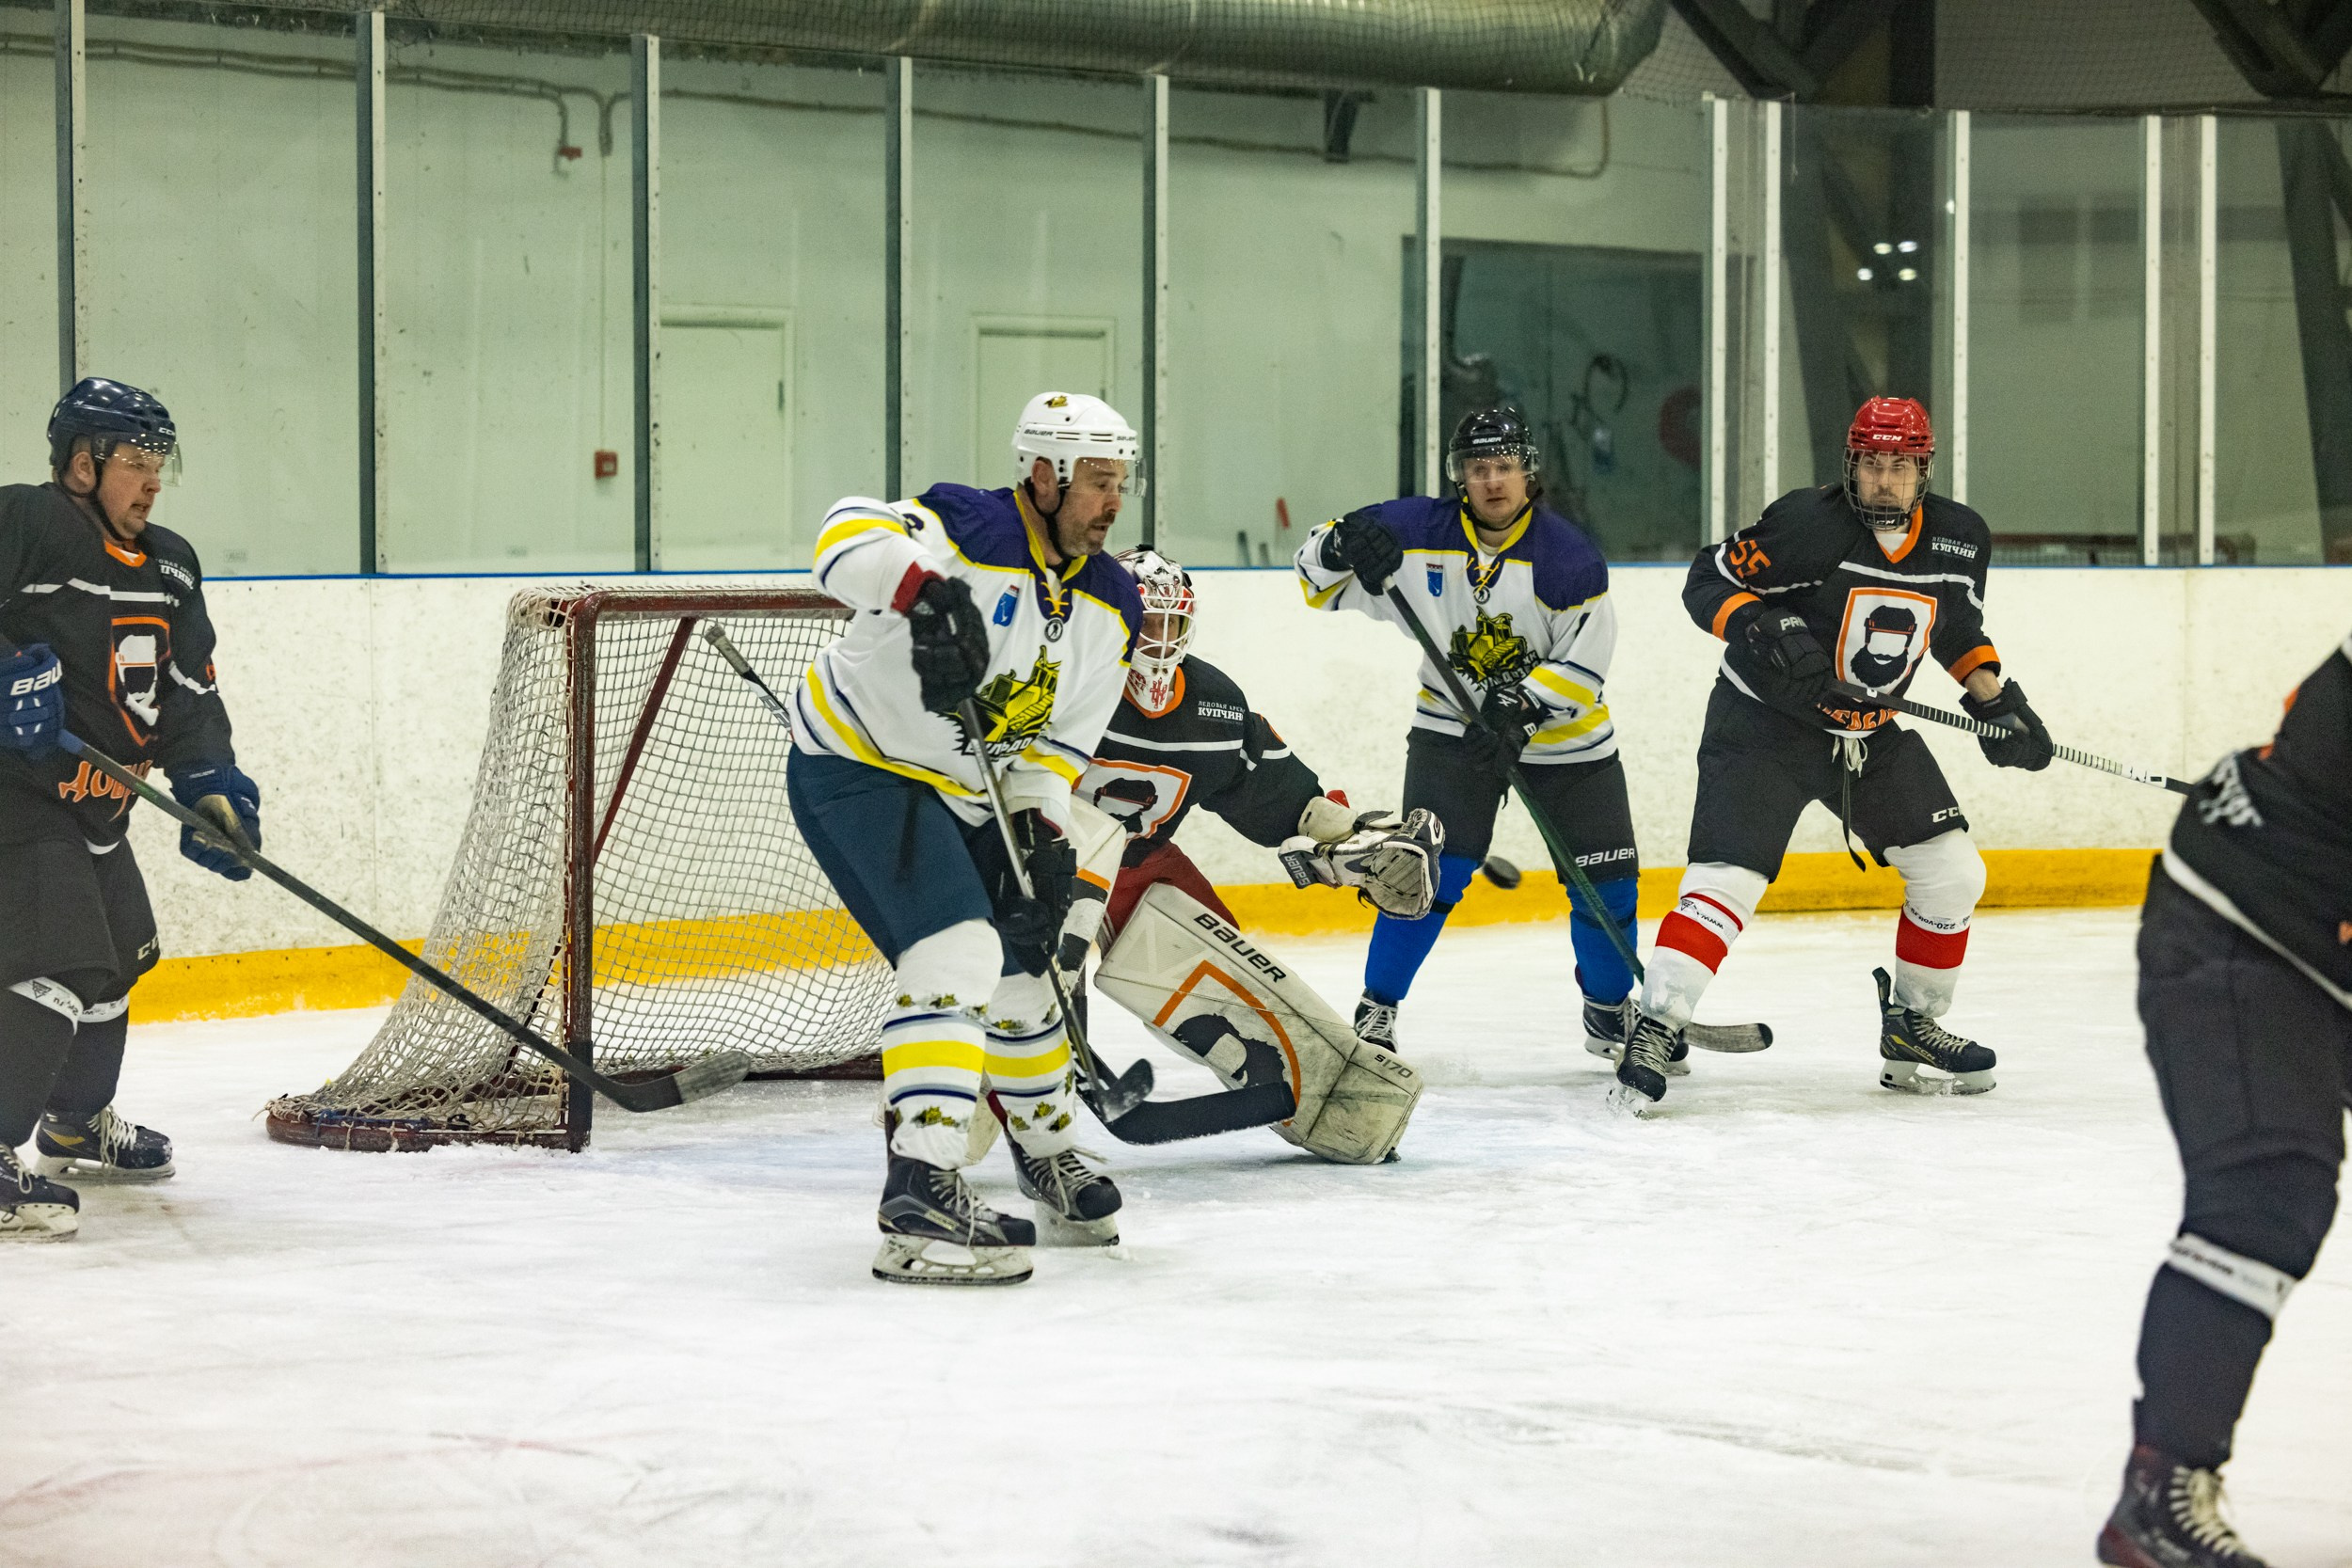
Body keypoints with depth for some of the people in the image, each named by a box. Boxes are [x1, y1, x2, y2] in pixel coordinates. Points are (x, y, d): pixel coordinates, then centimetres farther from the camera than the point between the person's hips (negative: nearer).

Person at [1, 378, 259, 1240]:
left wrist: (212, 783, -5)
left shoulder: (169, 567, 11)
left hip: (93, 801, 10)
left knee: (117, 957, 23)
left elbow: (190, 692, 9)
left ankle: (77, 1125, 44)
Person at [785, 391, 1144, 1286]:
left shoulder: (1108, 607, 1)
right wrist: (926, 592, -56)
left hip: (958, 793, 9)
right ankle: (920, 1199, -28)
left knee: (1019, 968, 19)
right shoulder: (969, 532, -23)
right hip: (853, 766, -9)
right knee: (956, 953, -23)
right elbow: (850, 538, -39)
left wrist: (1043, 833, -8)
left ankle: (1047, 1142, 45)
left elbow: (1060, 738, 6)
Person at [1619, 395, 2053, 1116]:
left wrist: (1994, 696, 4)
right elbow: (1708, 579, -14)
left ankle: (1911, 1029, 18)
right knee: (1727, 878, -19)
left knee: (1951, 873, 3)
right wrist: (1760, 632, -31)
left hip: (1871, 733, 6)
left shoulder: (1959, 537, -3)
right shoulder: (1807, 522, -20)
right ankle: (1652, 1032, -16)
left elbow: (1958, 623, 16)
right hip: (1763, 723, -6)